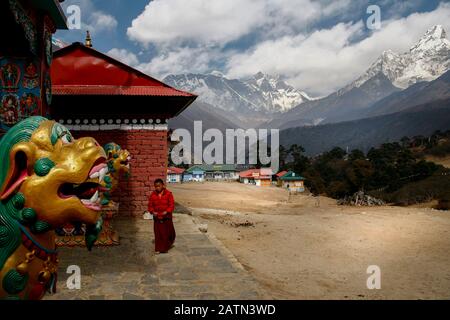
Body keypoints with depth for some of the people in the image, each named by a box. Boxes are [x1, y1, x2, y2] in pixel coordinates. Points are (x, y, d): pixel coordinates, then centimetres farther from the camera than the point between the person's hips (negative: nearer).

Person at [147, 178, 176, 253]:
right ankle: (159, 248, 16)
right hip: (157, 218, 1)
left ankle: (168, 244, 36)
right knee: (158, 233, 5)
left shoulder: (168, 194, -8)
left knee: (168, 232, 10)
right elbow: (150, 205, 3)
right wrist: (152, 211, -16)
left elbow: (172, 205, -9)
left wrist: (166, 211, -24)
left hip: (167, 217, -1)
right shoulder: (153, 195, 0)